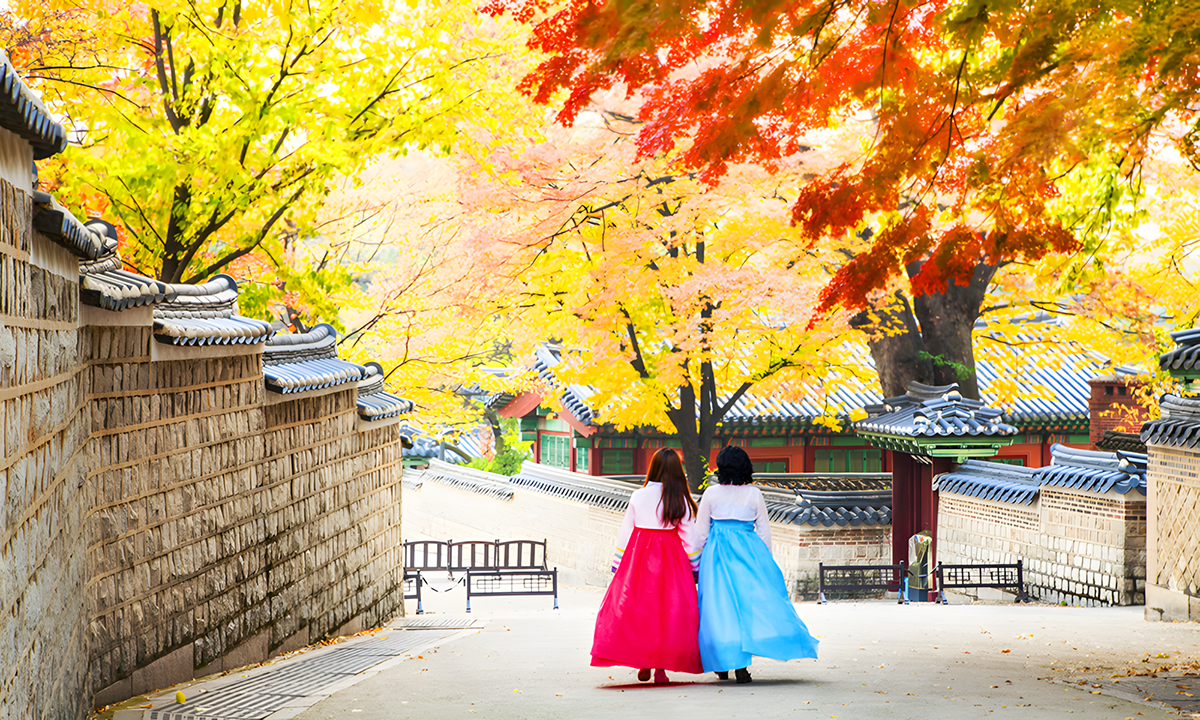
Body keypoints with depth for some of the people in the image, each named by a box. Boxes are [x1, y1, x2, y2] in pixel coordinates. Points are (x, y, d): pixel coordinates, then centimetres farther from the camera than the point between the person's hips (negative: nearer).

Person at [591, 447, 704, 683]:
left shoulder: (638, 496, -1)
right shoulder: (680, 500, -3)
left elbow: (625, 532, 2)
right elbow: (690, 537, 0)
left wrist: (617, 564, 10)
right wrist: (695, 568, 9)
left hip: (639, 555, 0)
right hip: (670, 557, 0)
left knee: (637, 608, 7)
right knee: (668, 609, 3)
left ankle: (643, 664, 4)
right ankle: (661, 666, 0)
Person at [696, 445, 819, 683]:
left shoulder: (711, 493, -1)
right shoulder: (754, 494, 0)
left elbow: (701, 531, 2)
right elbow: (764, 529, 5)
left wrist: (697, 561, 12)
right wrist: (766, 561, 15)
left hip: (717, 554, 0)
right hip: (749, 553, 0)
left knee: (719, 604, 5)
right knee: (749, 602, 3)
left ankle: (722, 663, 7)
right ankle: (740, 663, -8)